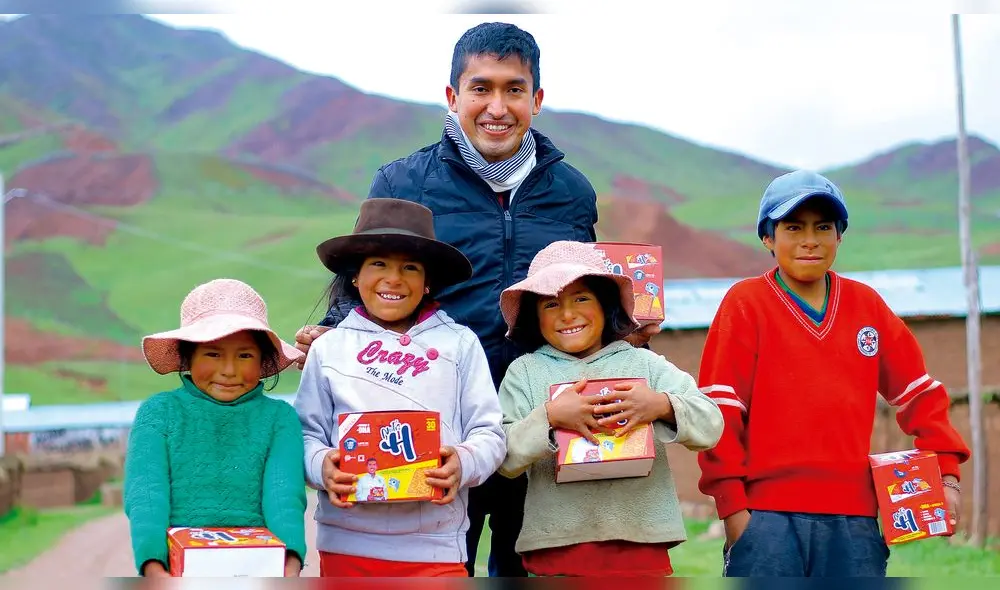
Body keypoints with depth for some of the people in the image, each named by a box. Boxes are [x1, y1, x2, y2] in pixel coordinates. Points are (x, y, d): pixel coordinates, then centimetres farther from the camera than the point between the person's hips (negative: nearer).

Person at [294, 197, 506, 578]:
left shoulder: (459, 344, 8)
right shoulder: (330, 348, 10)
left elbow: (488, 432, 4)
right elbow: (307, 432, 8)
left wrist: (464, 463, -16)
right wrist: (320, 465, -13)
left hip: (434, 547, -1)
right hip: (347, 545, 1)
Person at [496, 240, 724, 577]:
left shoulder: (644, 363, 10)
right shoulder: (524, 372, 9)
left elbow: (710, 426, 2)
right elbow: (505, 458, -1)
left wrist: (662, 406, -16)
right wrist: (549, 417, -16)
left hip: (640, 542, 1)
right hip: (557, 545, -1)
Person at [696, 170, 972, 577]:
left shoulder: (866, 304, 13)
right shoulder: (745, 303, 0)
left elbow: (918, 392, 18)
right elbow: (720, 408, -4)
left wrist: (946, 473, 7)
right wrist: (732, 504, -9)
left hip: (854, 517, 4)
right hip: (768, 515, -4)